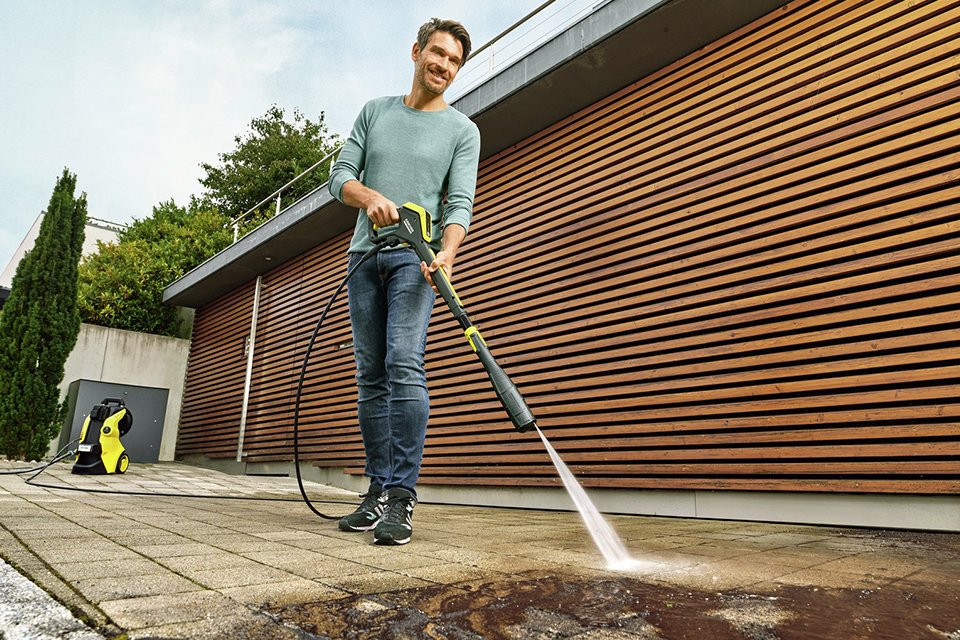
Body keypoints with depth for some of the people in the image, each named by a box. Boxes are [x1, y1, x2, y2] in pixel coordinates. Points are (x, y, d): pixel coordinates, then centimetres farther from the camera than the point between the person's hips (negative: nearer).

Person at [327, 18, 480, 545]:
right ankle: (379, 489, 8)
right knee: (372, 376, 2)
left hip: (415, 257, -3)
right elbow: (340, 175, 10)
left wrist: (447, 253, -24)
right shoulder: (375, 111, 18)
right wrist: (371, 197, -13)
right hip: (364, 254, 4)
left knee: (405, 365, -20)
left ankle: (402, 496, -17)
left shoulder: (462, 131, 8)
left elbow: (460, 203, -4)